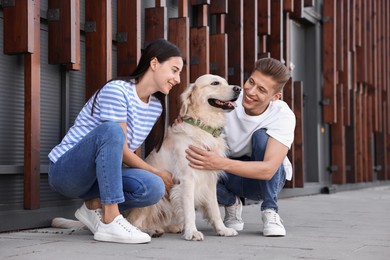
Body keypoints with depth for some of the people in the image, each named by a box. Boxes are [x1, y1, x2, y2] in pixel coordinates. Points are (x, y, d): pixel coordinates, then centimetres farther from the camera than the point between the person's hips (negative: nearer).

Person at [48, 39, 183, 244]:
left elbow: (131, 151, 8)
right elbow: (121, 149, -19)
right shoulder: (116, 90, -18)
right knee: (112, 130, -36)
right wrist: (156, 172, -11)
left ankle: (95, 205, 2)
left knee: (154, 188, -23)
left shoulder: (156, 106, 5)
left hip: (98, 174, 7)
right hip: (65, 170, -6)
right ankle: (110, 221, -35)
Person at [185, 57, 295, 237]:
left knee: (261, 135, -31)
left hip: (268, 179, -2)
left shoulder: (283, 116, -26)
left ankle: (270, 211, -15)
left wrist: (220, 163, -48)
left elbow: (268, 170, -37)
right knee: (197, 170, -31)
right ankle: (231, 203, 4)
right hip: (230, 177, 2)